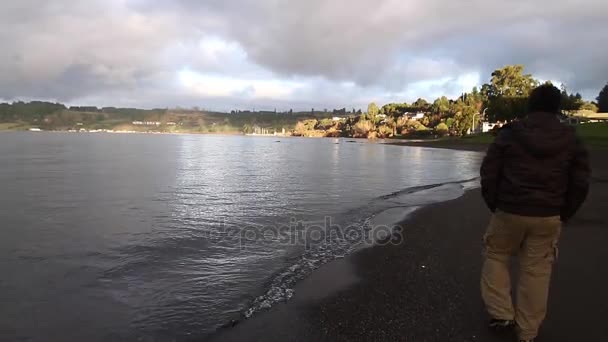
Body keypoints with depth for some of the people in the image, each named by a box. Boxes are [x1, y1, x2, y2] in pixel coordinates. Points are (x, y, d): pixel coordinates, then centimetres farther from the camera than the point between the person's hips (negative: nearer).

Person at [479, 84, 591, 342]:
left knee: (496, 257, 19)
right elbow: (580, 184, 2)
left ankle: (501, 314, 16)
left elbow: (488, 175, -5)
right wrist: (562, 215, 12)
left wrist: (495, 207, 7)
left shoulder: (509, 134, -5)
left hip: (510, 212, -2)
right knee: (536, 271, 11)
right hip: (548, 217, 3)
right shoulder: (571, 140, 2)